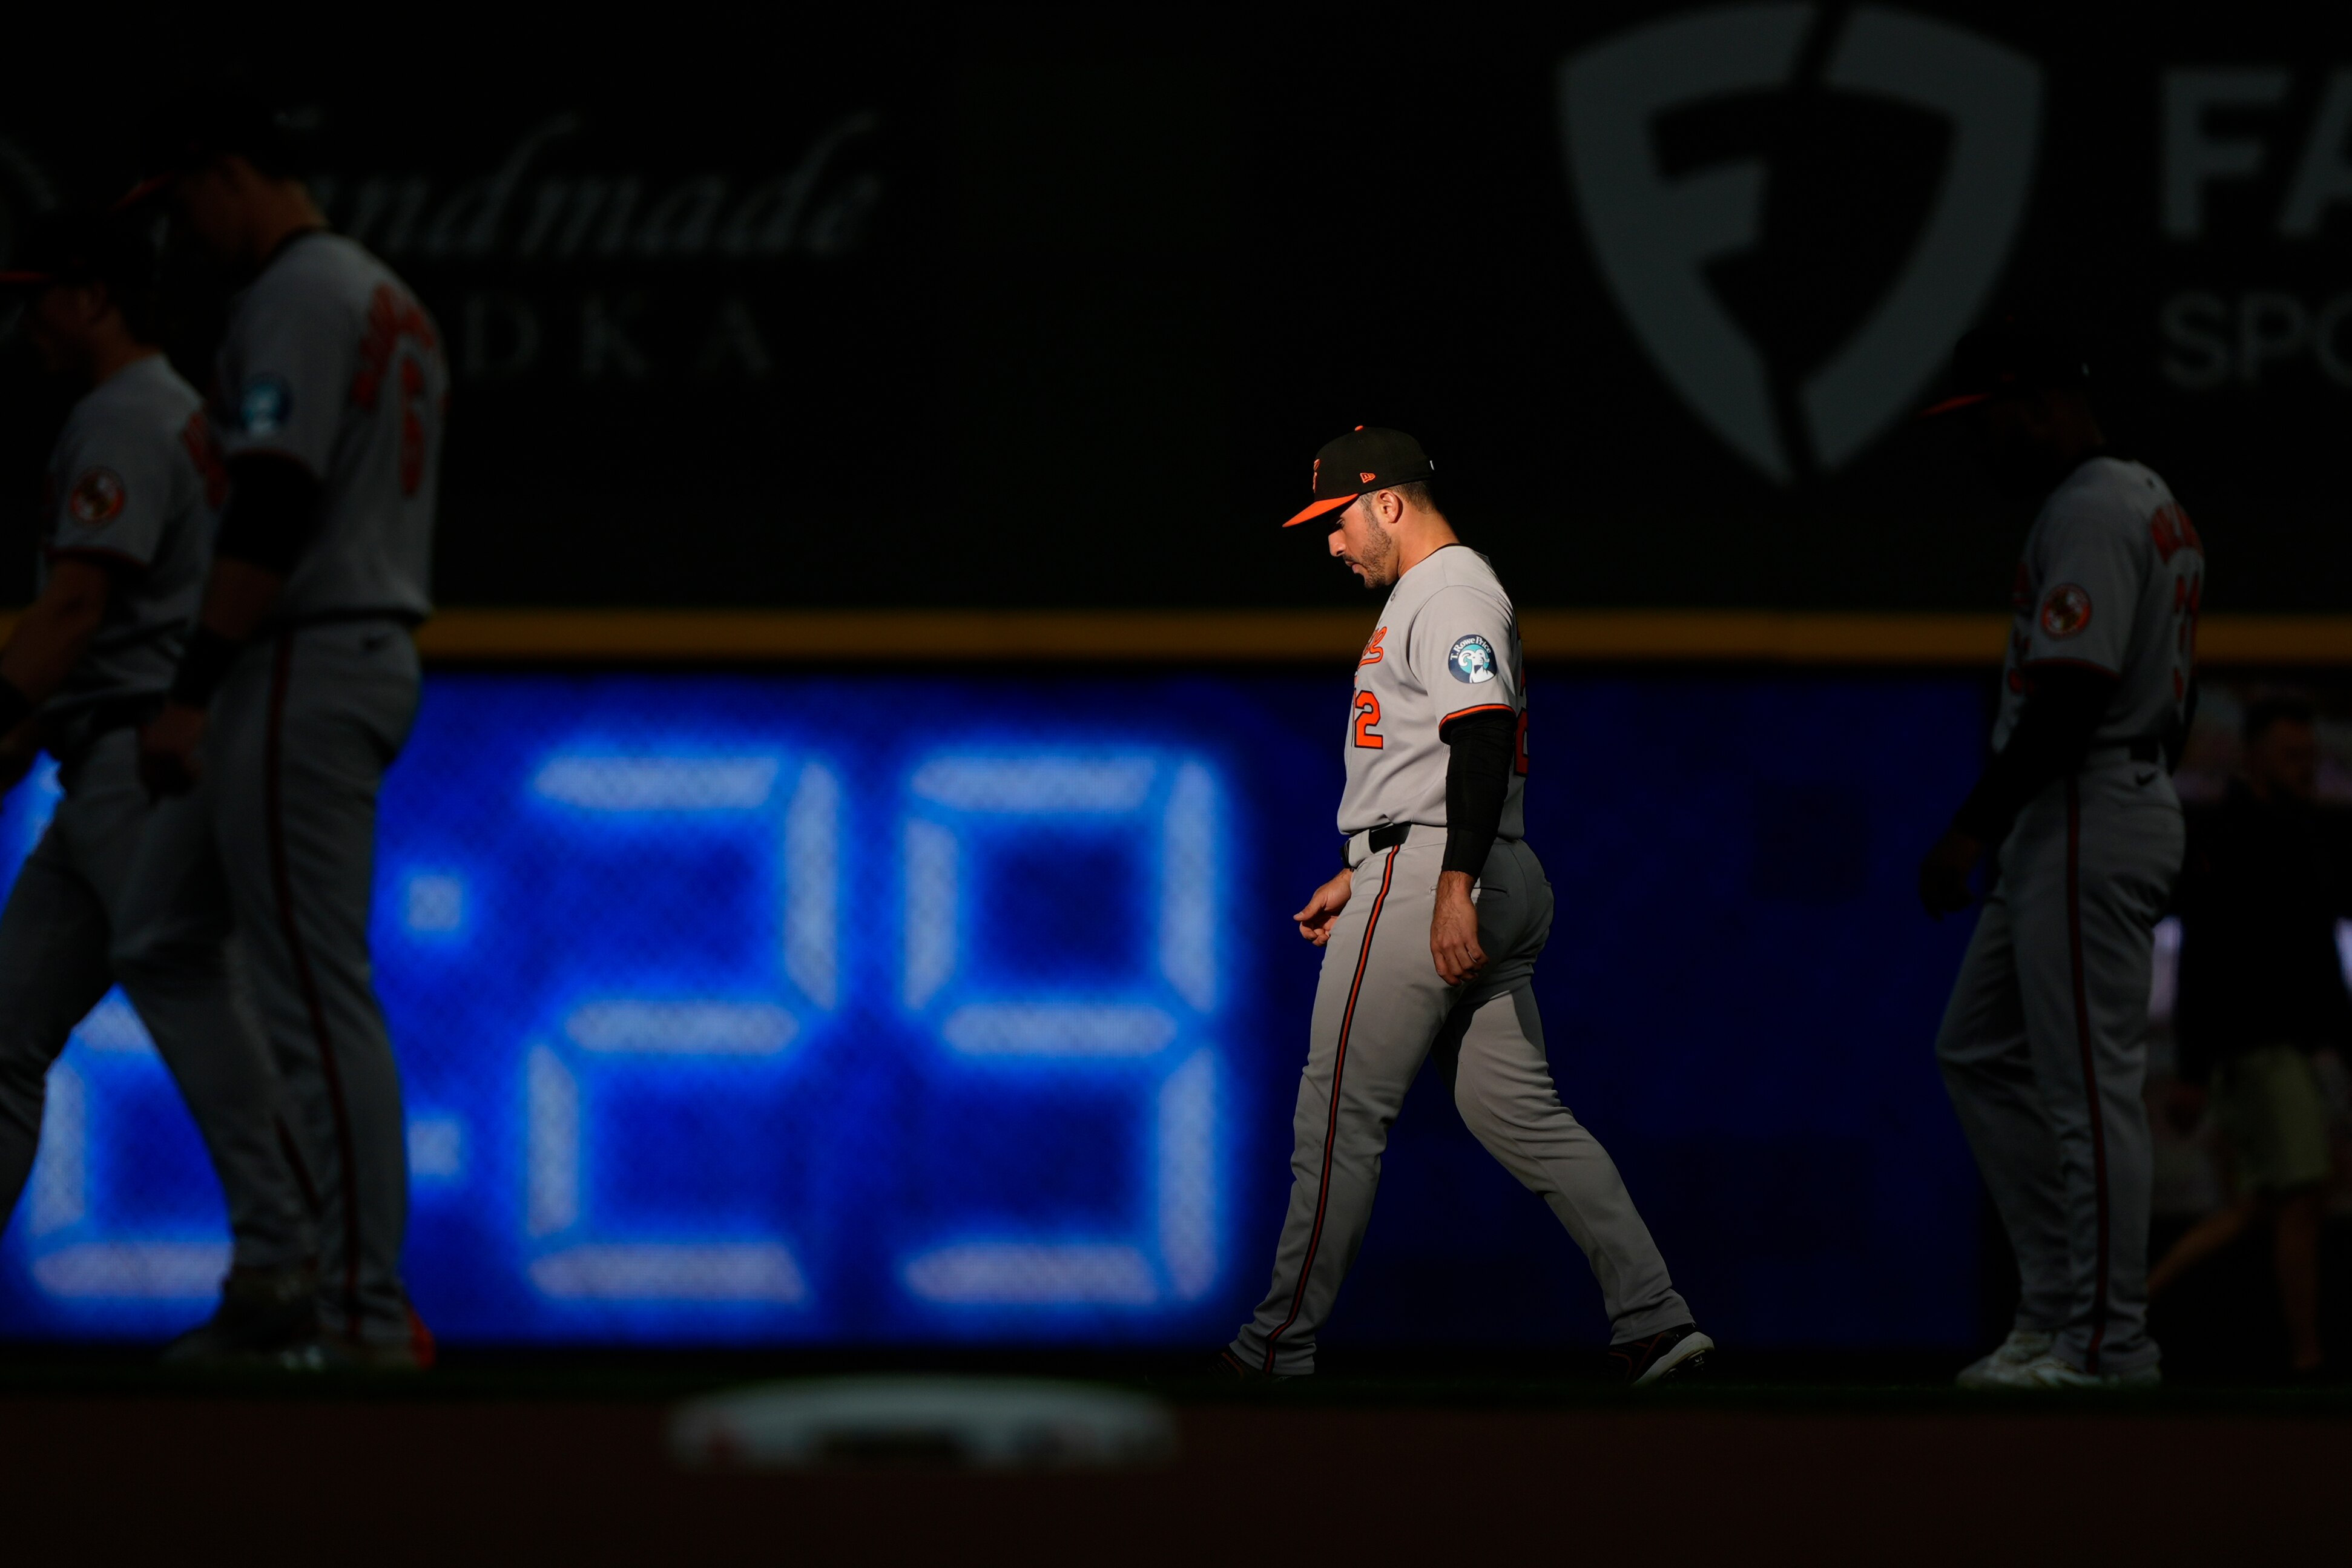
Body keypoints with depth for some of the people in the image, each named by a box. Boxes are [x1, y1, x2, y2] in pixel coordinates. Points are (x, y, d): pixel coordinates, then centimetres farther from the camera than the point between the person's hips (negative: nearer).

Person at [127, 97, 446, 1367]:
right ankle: (359, 1301, 13)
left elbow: (274, 505, -21)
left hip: (302, 667, -11)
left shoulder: (295, 297, -12)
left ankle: (364, 1310, -12)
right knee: (321, 990, 13)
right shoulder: (389, 299, 20)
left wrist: (192, 689, -23)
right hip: (378, 653, 11)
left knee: (316, 993, -10)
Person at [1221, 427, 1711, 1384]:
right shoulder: (1432, 595, 23)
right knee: (1516, 1113, 5)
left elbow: (1484, 736, -22)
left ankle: (1284, 1340, 0)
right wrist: (1363, 876, 31)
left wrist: (1453, 889, -29)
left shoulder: (1450, 594, -10)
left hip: (1429, 877, -10)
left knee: (1342, 1107, -4)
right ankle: (1653, 1319, -2)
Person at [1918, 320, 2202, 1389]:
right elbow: (2168, 688, 21)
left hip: (2087, 820, -11)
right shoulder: (2154, 504, 18)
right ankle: (2059, 1305, 15)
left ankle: (2108, 1341, -5)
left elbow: (2071, 696, -24)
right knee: (1980, 1052, 16)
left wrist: (1972, 827, -21)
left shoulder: (2088, 514, -16)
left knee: (2091, 1084, -8)